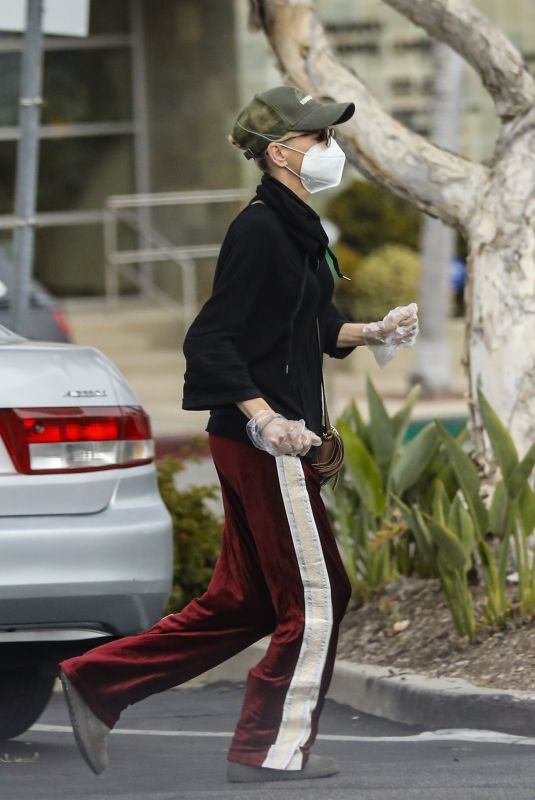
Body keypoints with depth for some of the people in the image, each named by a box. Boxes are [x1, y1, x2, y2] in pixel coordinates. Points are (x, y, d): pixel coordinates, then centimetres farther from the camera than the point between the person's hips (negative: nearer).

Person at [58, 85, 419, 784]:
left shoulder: (294, 227, 14)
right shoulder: (260, 230, -16)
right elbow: (211, 342, -20)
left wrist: (372, 333, 10)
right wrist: (266, 419, -27)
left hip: (259, 439, 10)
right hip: (263, 442, -10)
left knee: (240, 604, 12)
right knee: (314, 596, 0)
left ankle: (96, 682, 15)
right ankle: (273, 747, 11)